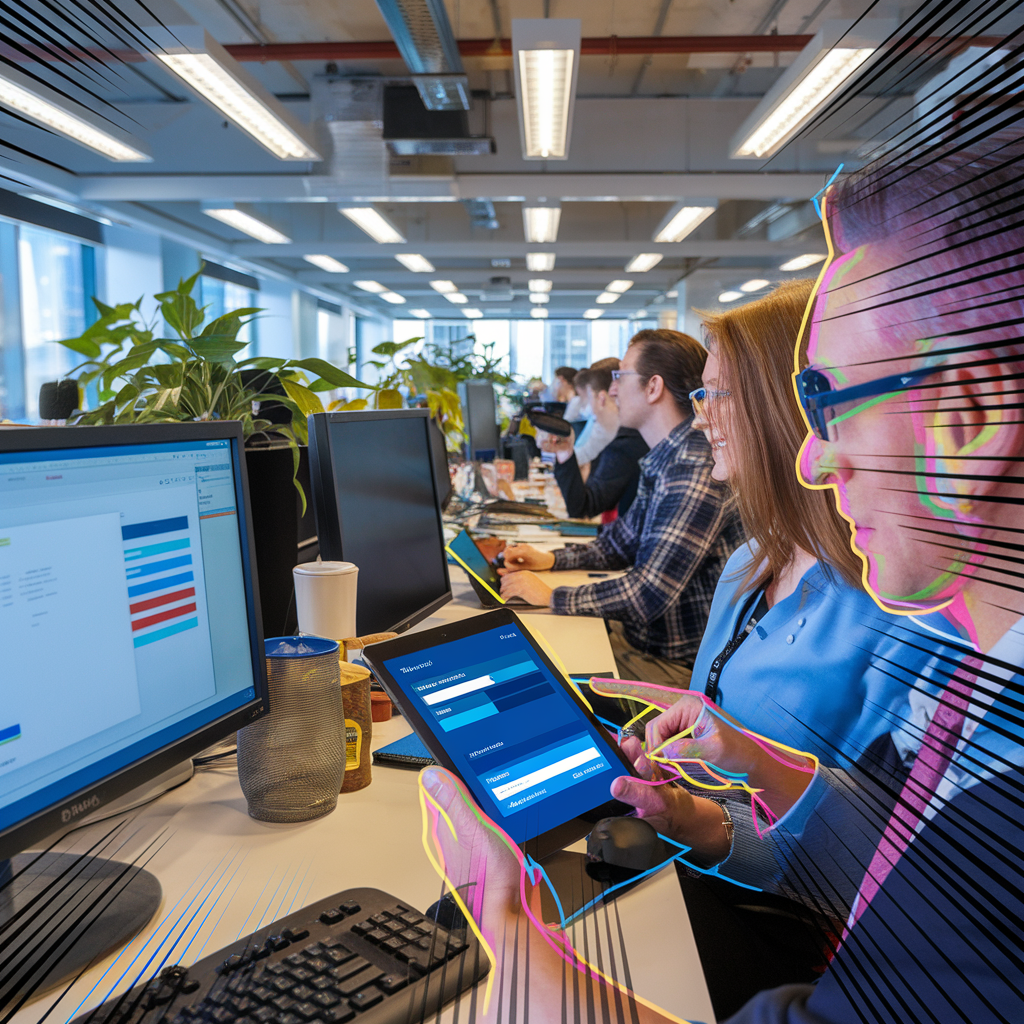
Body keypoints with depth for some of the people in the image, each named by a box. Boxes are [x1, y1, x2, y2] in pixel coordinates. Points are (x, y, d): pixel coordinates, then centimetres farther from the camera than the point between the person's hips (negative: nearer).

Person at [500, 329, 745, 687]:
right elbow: (622, 543, 22)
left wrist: (552, 597, -19)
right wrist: (550, 559, 8)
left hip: (672, 666, -9)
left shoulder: (697, 470, -25)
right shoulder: (662, 461, 9)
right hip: (632, 638, 9)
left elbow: (649, 594, -28)